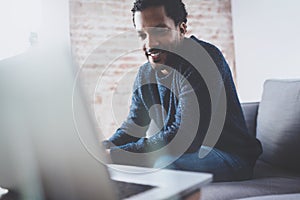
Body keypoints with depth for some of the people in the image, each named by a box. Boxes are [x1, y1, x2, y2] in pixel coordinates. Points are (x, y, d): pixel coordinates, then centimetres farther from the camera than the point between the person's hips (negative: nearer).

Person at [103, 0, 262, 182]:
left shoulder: (205, 58, -22)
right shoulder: (145, 74, 4)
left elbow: (185, 136, -28)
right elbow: (133, 125, 11)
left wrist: (115, 155, -29)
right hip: (178, 152, 7)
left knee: (165, 168, -36)